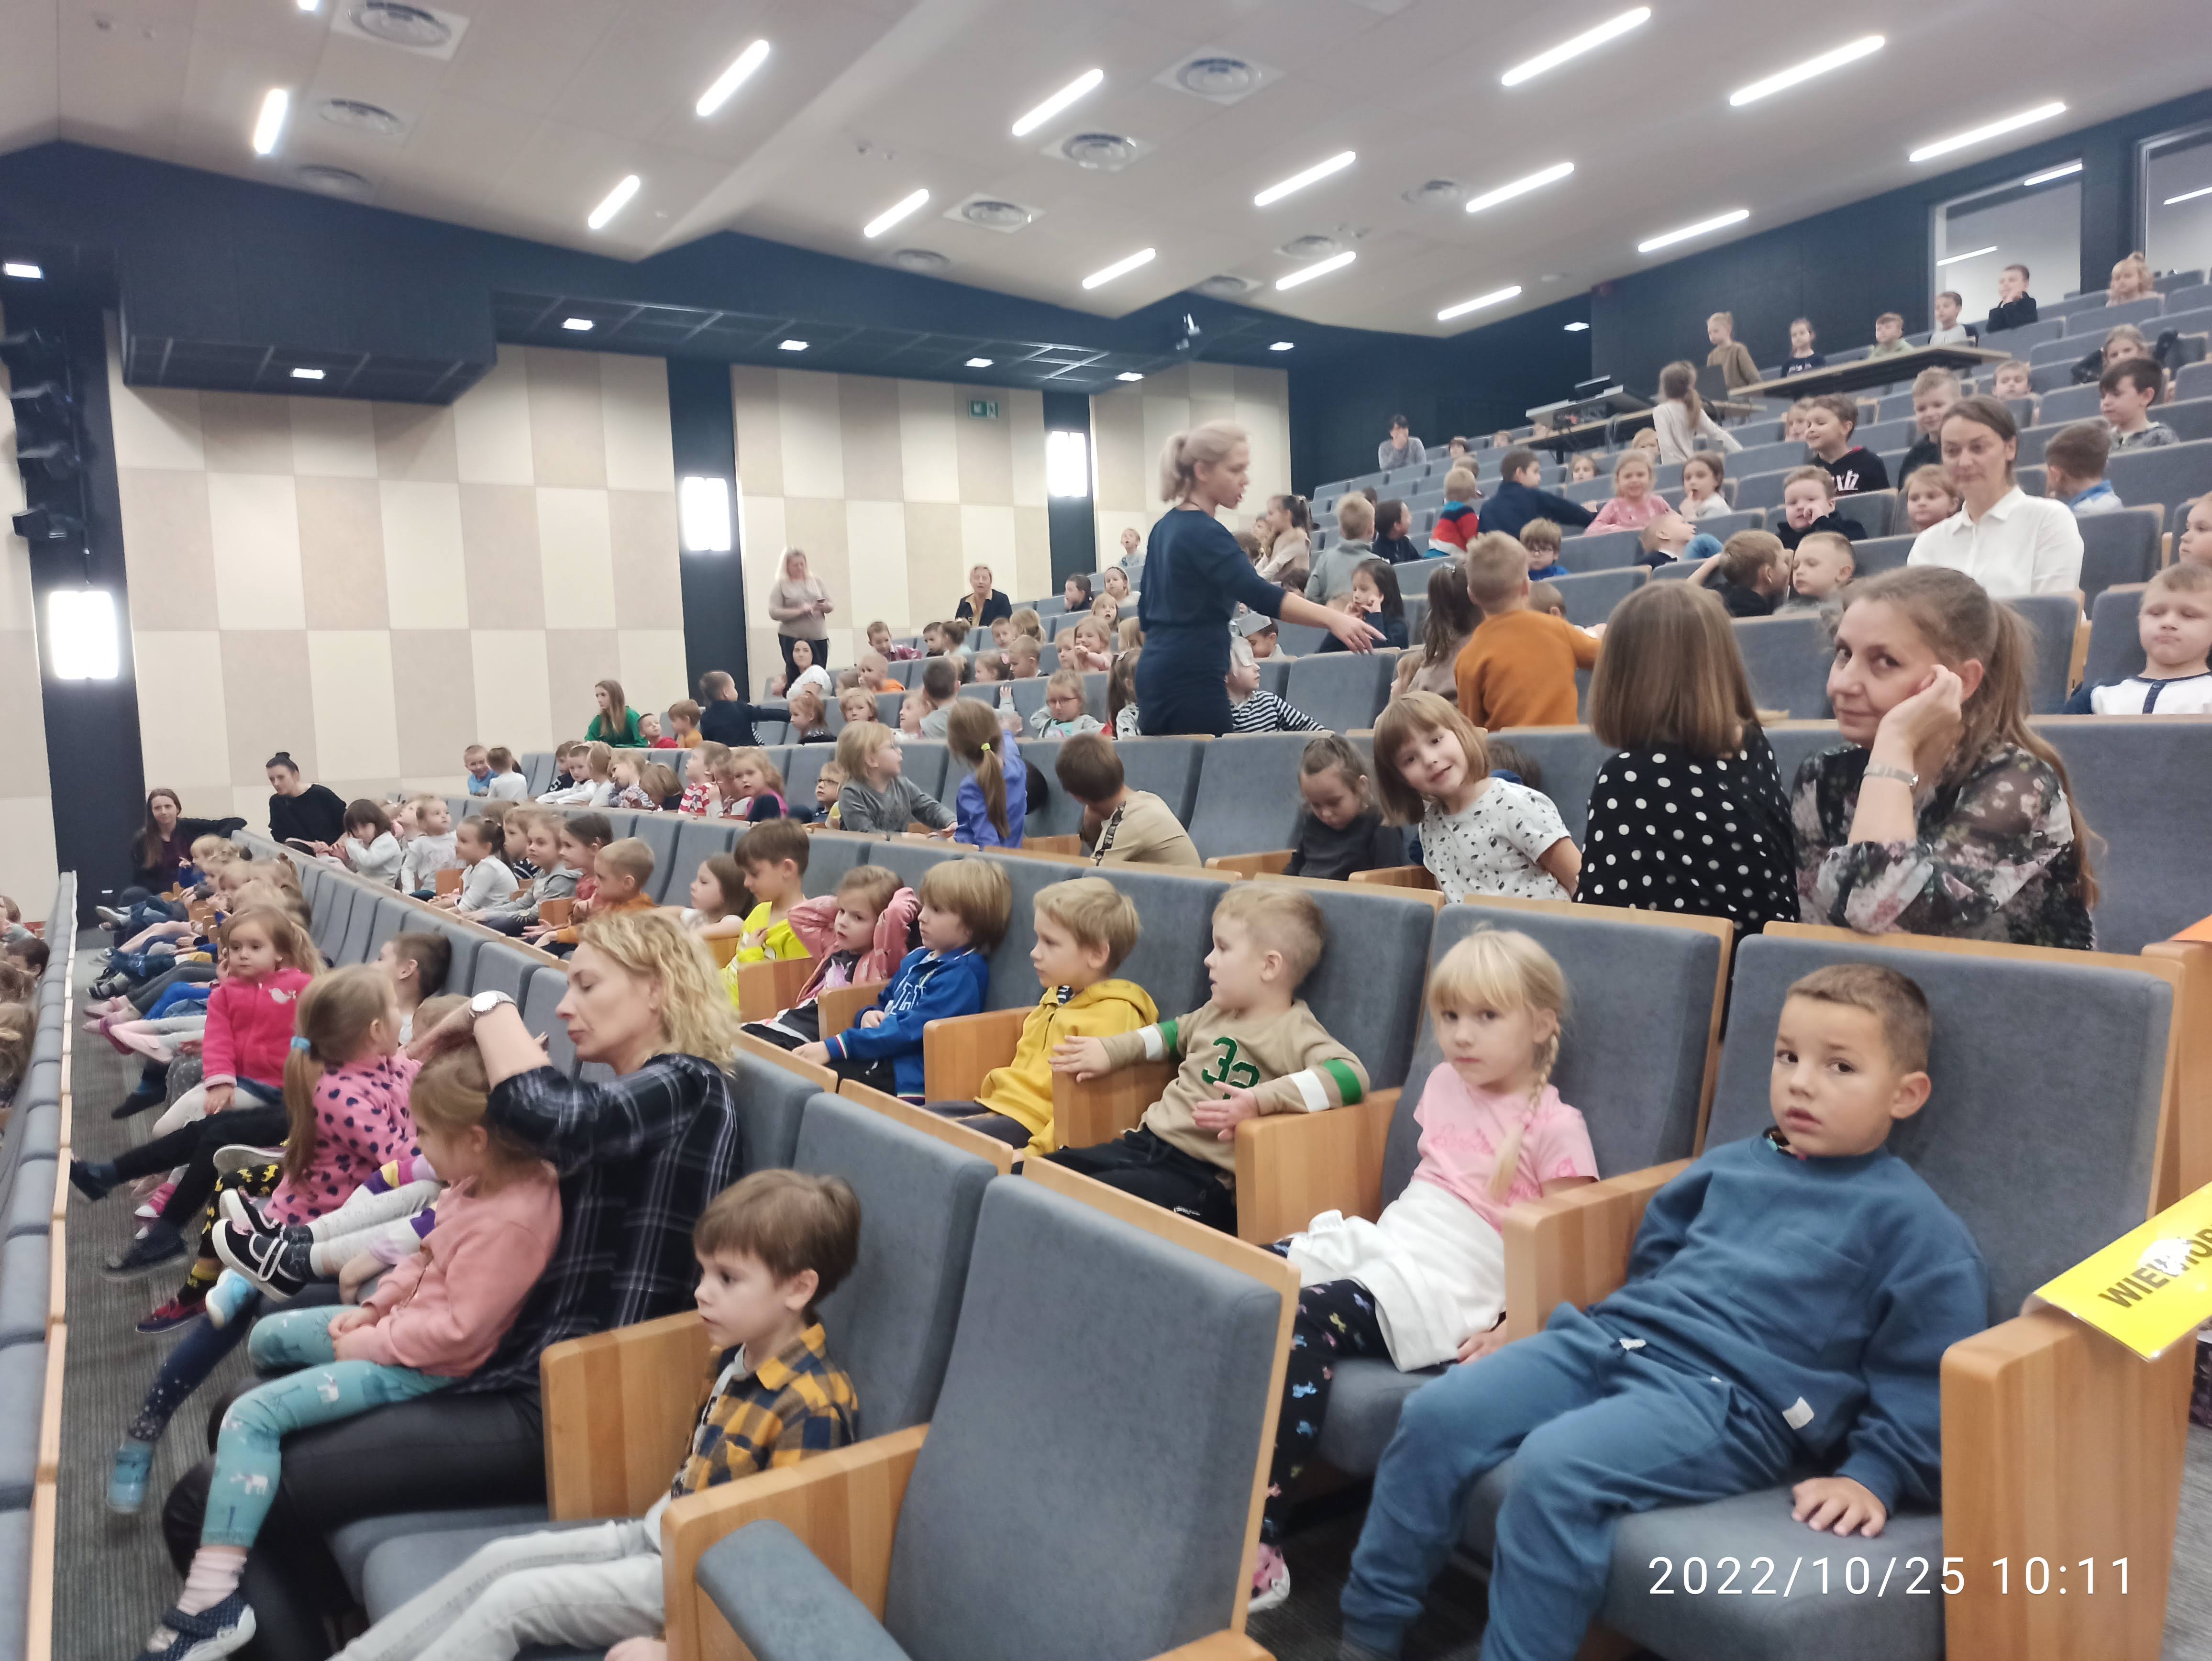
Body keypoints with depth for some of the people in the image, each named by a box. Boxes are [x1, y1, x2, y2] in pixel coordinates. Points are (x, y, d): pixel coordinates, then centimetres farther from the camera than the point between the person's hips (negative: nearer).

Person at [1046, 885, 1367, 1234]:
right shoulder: (1216, 1012, 15)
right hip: (1147, 1144, 8)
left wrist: (1261, 1100, -37)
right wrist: (1110, 1052, 26)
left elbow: (1351, 1075, -28)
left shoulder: (1294, 1032, -11)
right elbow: (1175, 1032, 36)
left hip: (1203, 1177, -8)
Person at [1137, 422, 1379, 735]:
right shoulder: (1203, 533, -15)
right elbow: (1258, 594, -28)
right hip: (1190, 679, -10)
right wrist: (1333, 619, -37)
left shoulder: (1165, 527, 14)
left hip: (1157, 673, 10)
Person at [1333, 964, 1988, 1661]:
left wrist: (1872, 1476, -9)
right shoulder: (1729, 1165, 19)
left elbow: (1930, 1374, -1)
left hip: (1728, 1397, -6)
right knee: (1438, 1413, -11)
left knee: (1558, 1464, -33)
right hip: (1609, 1337, 6)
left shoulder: (1912, 1222, 2)